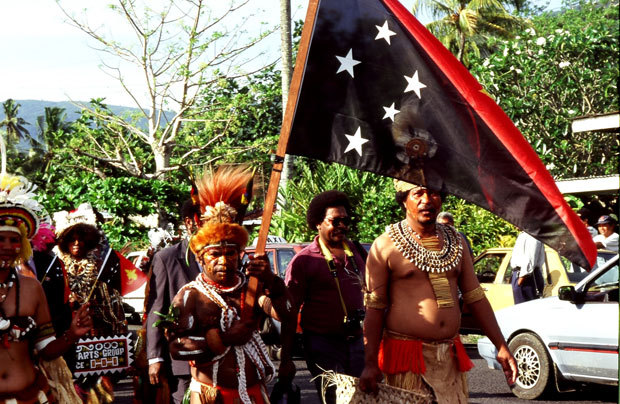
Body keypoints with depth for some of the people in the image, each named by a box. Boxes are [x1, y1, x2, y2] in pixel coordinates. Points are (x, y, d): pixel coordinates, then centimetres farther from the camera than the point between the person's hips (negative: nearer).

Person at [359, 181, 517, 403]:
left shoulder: (455, 242, 13)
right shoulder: (385, 245, -2)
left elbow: (476, 297, 16)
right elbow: (373, 309, -4)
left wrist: (501, 346, 10)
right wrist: (370, 364, -10)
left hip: (450, 358, 5)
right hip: (406, 358, -4)